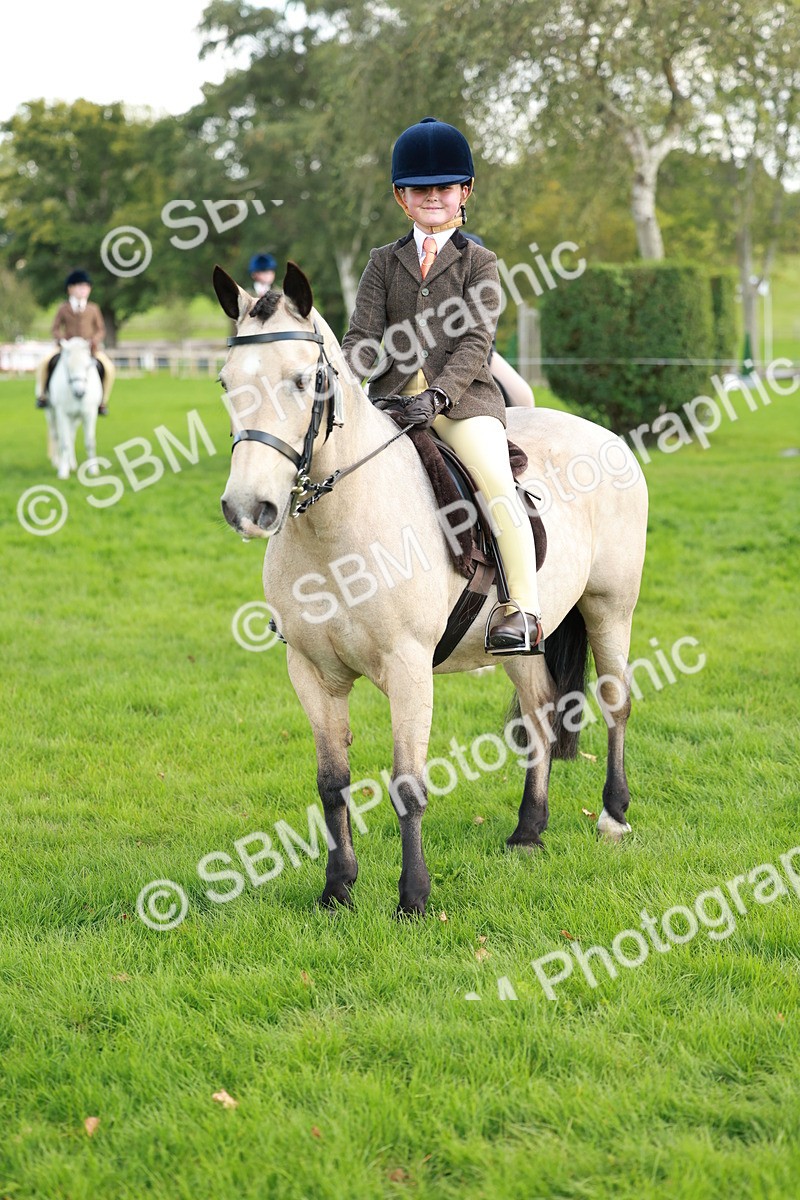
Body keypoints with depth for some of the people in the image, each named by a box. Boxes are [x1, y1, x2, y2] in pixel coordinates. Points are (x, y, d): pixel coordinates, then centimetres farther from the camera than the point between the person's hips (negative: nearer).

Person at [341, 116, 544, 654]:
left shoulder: (479, 263, 5)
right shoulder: (384, 263, 14)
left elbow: (475, 342, -7)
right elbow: (364, 338, 6)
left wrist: (437, 396, -22)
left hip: (462, 396, -4)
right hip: (392, 397, 4)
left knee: (496, 482, -26)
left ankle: (524, 612, -24)